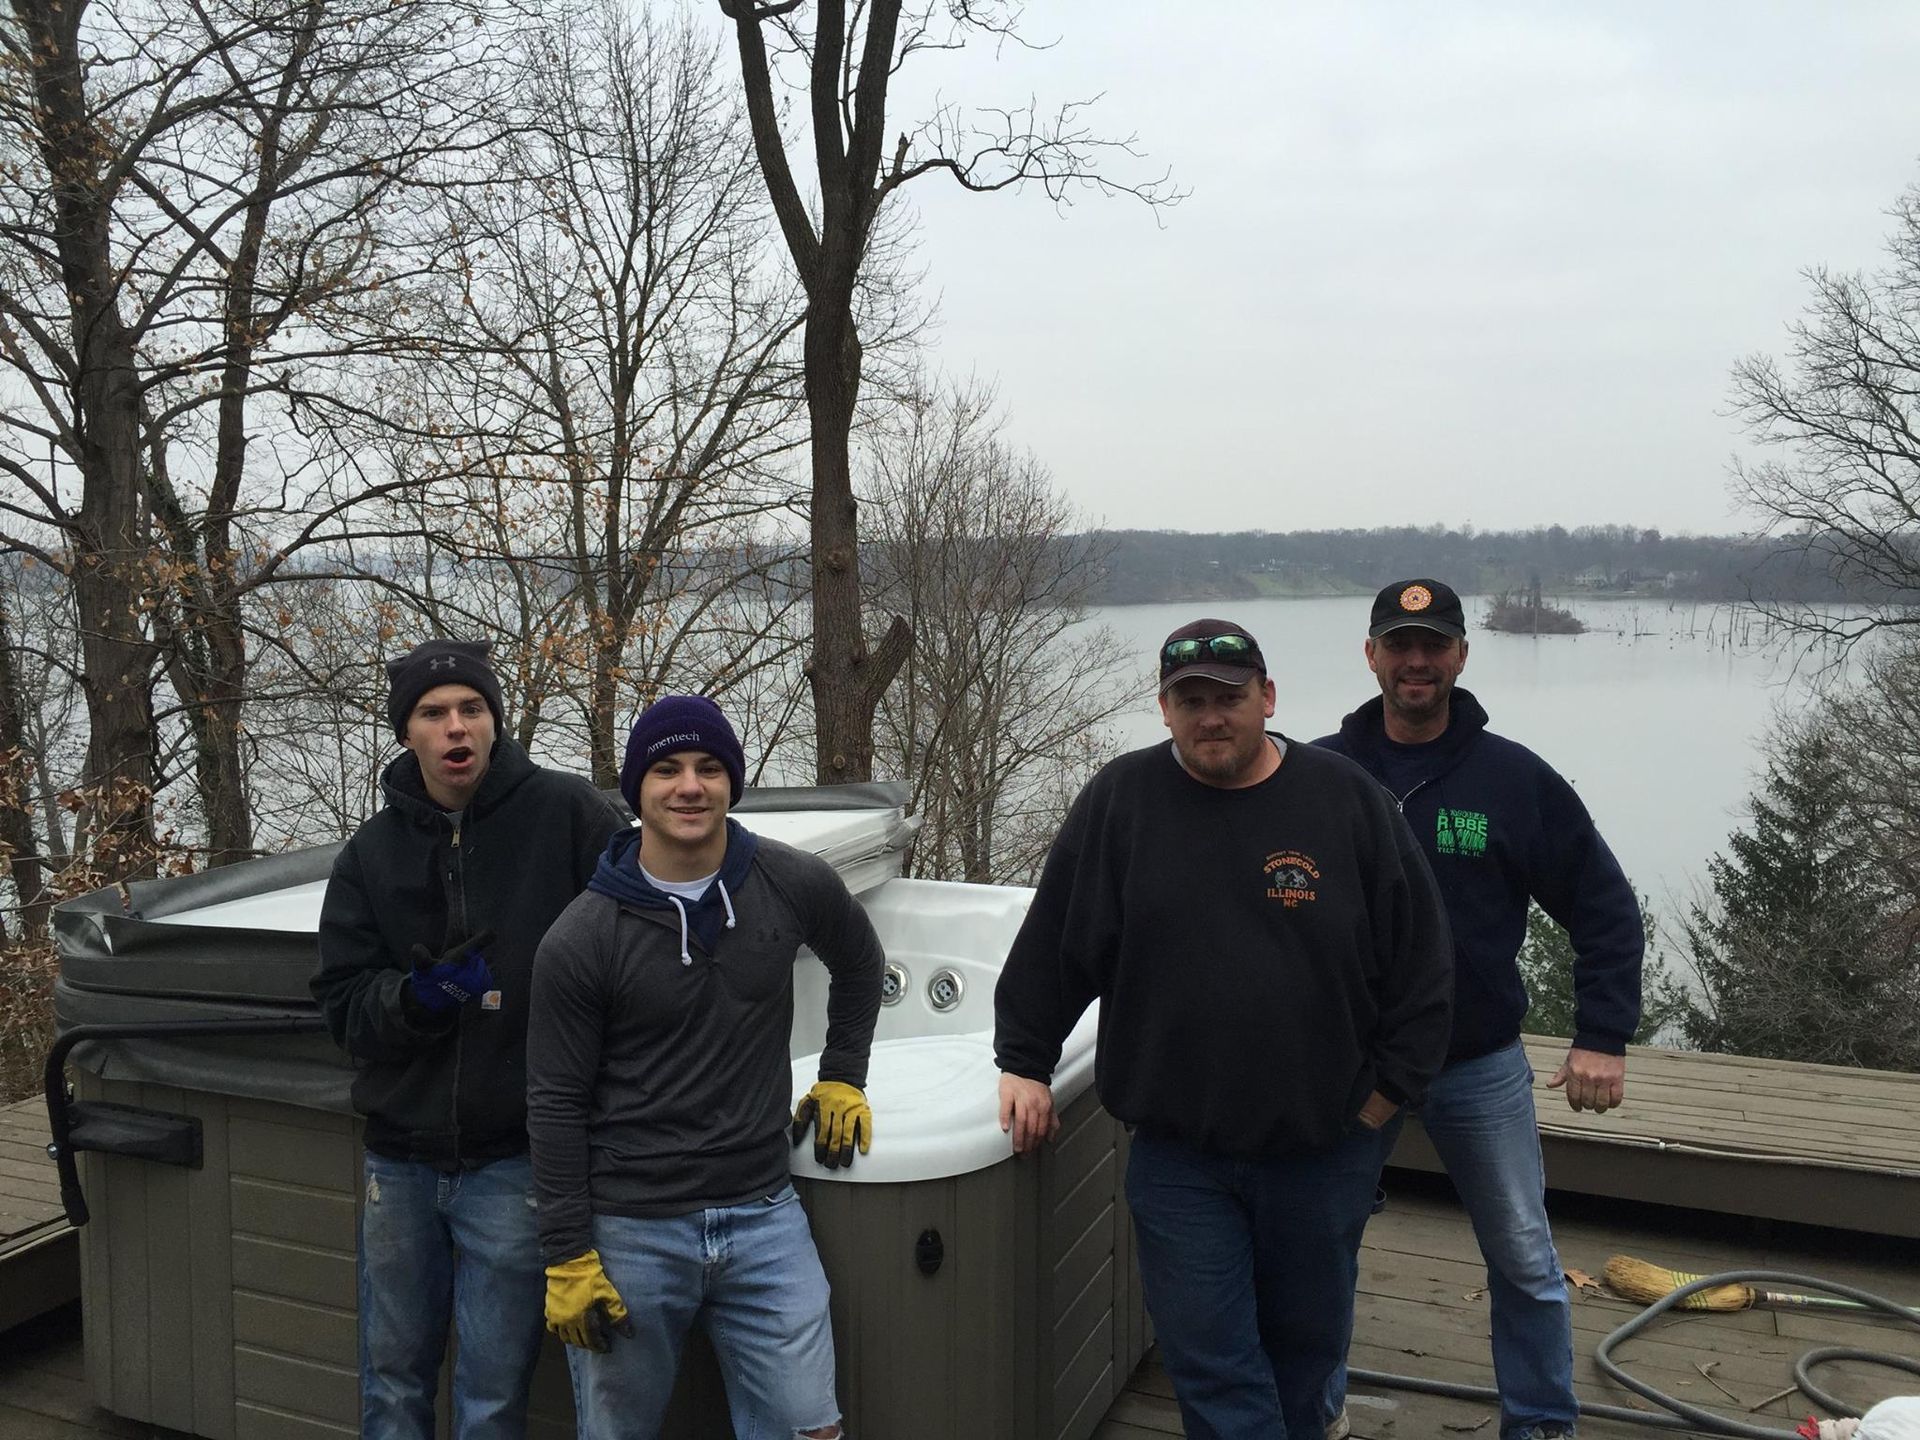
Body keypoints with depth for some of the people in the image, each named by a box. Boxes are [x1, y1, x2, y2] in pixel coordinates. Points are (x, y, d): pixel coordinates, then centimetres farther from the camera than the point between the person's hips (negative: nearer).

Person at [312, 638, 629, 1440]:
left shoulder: (568, 815, -9)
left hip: (515, 1159, -4)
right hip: (400, 1157, 4)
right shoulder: (372, 854, 4)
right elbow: (344, 1004, 2)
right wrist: (417, 997, -19)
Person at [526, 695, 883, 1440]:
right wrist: (567, 1260, -5)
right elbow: (557, 1106, -5)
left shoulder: (796, 886, -5)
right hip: (630, 1231, -1)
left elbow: (859, 965, 17)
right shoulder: (580, 940, -10)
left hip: (764, 1217, 2)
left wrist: (842, 1077, 13)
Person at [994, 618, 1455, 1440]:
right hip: (1177, 1152, 0)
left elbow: (1419, 959, 0)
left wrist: (1388, 1091, -1)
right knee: (1210, 1362, 4)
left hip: (1325, 1148, 1)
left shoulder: (1346, 800, -5)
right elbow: (1052, 947, 3)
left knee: (1307, 1341, 19)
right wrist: (1025, 1063, 2)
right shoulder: (1120, 801, -5)